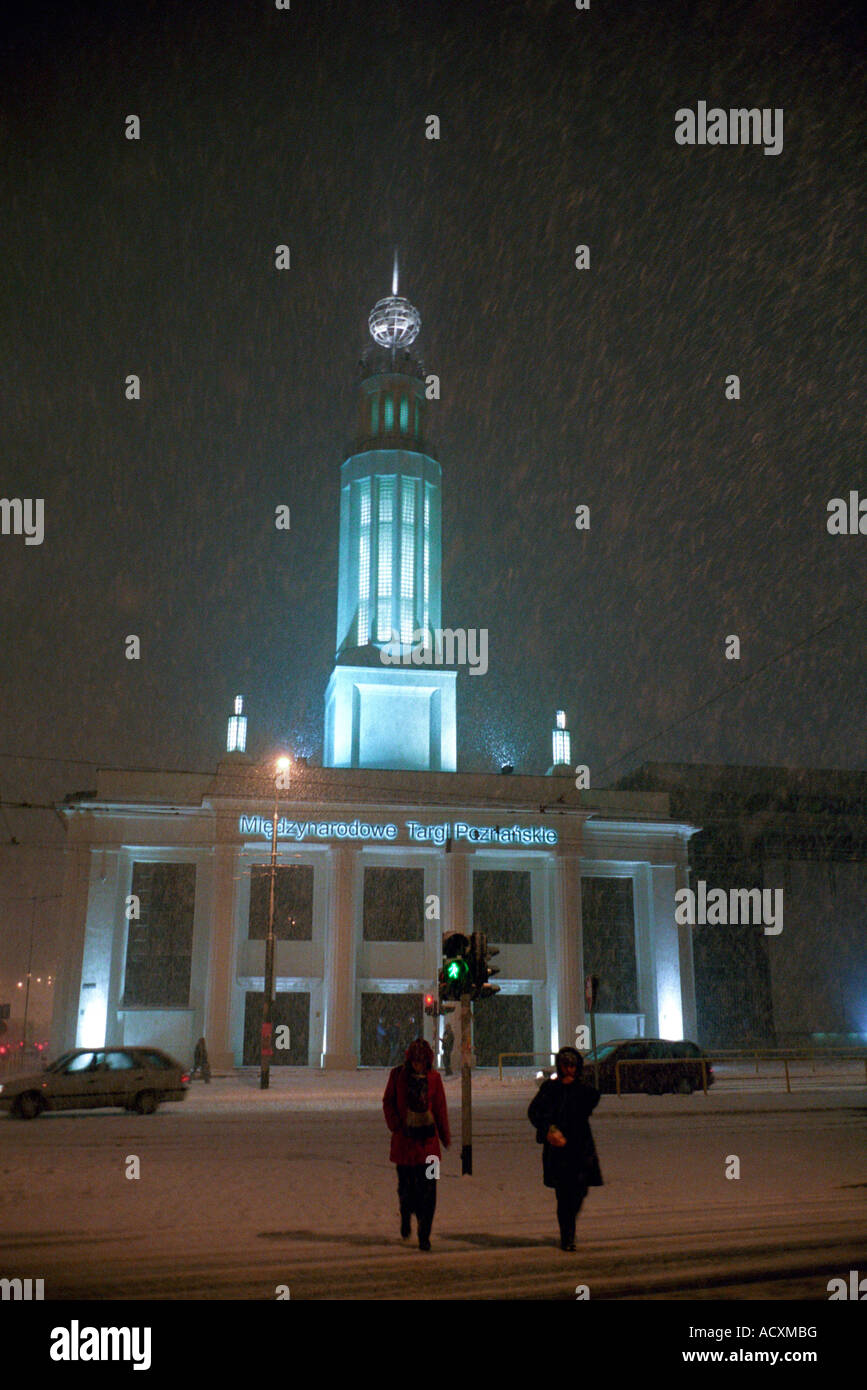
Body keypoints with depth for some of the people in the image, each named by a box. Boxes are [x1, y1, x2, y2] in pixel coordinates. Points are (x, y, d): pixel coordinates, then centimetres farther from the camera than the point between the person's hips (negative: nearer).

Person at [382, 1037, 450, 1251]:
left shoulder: (434, 1078, 2)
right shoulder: (398, 1075, -1)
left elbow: (440, 1108, 9)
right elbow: (388, 1102, 5)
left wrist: (445, 1137, 9)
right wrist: (395, 1125, -8)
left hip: (427, 1138, 0)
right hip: (404, 1137, 0)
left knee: (427, 1189, -5)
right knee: (405, 1184, 8)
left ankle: (424, 1235, 4)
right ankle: (406, 1217, 39)